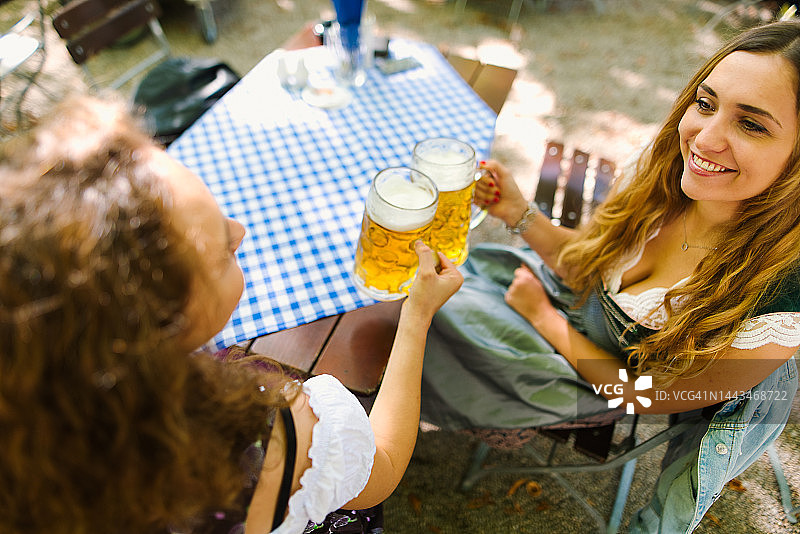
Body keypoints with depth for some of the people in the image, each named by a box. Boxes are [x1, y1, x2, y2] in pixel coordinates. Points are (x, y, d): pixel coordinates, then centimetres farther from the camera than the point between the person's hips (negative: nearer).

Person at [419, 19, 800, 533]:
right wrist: (519, 213, -19)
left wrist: (543, 317, -15)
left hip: (605, 385, -4)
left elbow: (643, 395, -20)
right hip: (575, 296, 5)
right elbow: (584, 260, -3)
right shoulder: (664, 169, -20)